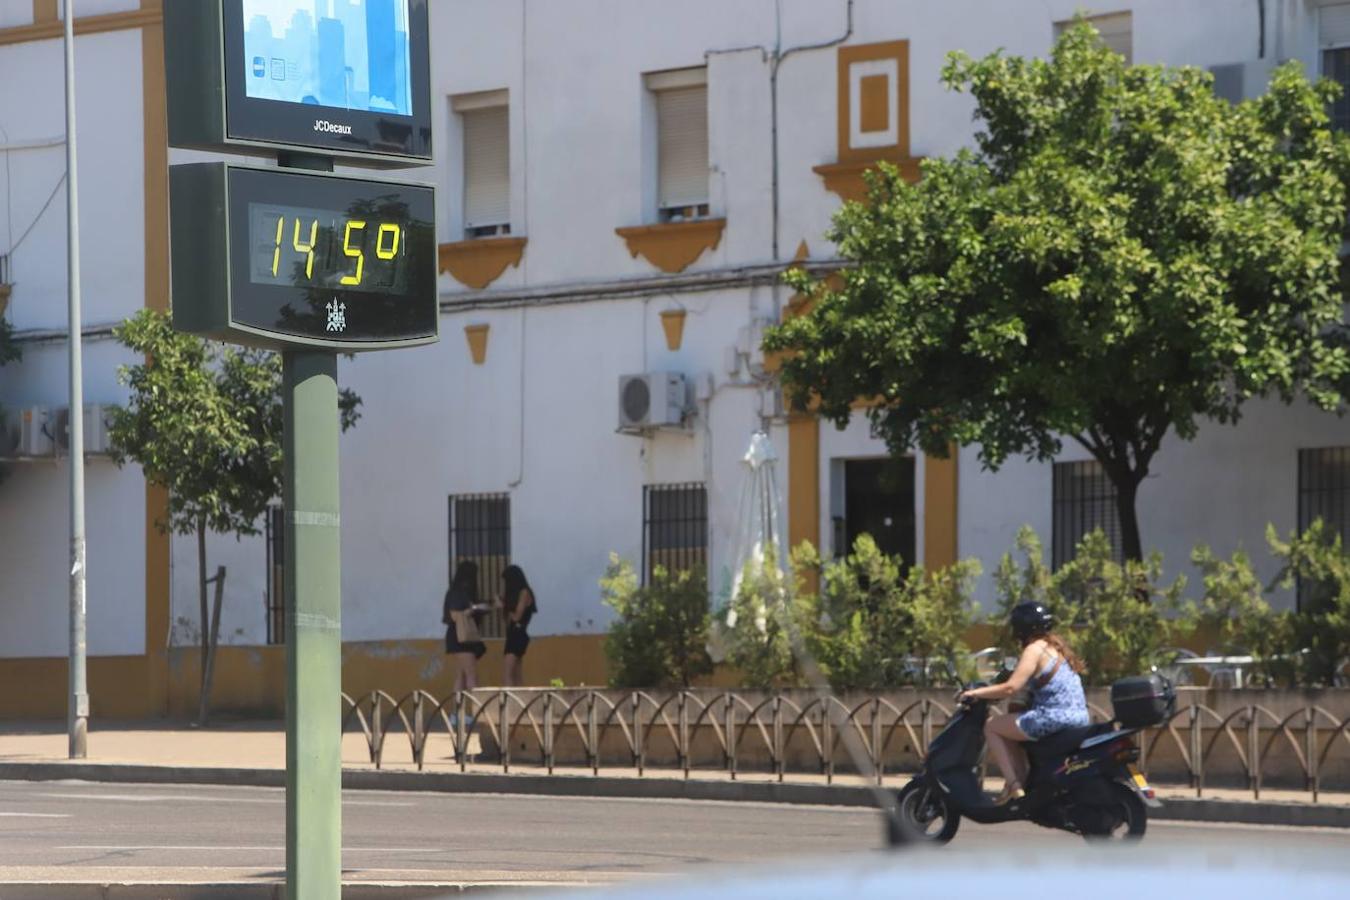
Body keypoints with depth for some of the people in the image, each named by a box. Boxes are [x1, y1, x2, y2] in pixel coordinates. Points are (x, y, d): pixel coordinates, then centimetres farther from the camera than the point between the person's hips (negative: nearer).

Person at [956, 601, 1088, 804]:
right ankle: (1023, 779, 21)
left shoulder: (1035, 649, -10)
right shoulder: (1057, 646, 18)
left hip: (1054, 717, -9)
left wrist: (976, 693, -7)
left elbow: (1010, 688, -18)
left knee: (992, 726, 2)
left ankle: (1014, 785, -7)